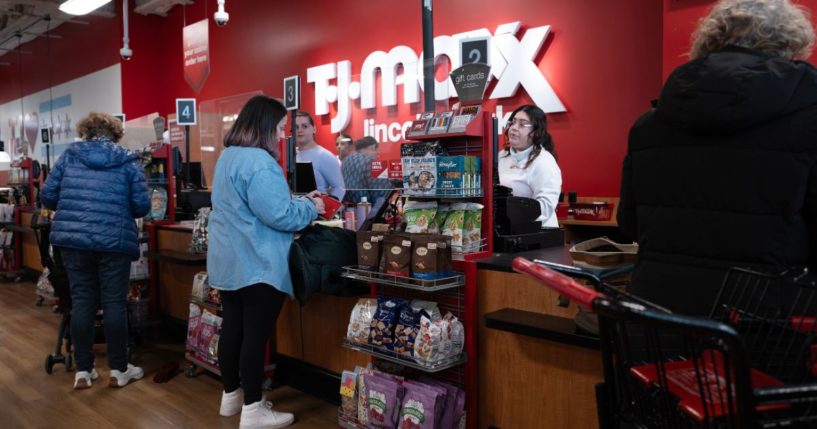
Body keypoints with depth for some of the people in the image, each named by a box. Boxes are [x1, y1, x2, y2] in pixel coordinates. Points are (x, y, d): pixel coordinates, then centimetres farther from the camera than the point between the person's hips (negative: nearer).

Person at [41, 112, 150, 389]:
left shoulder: (69, 155, 10)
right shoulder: (128, 160, 4)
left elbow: (47, 196, 8)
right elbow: (142, 205, -2)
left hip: (72, 238, 3)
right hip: (113, 240, -2)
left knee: (81, 302, 10)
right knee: (115, 303, 5)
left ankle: (83, 371, 16)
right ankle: (118, 370, 14)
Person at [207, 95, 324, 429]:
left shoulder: (228, 156, 13)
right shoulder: (259, 162, -21)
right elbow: (278, 216, -24)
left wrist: (298, 200, 14)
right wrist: (310, 209, -6)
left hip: (228, 262, 10)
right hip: (257, 266, -10)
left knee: (232, 328, 17)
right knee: (255, 335, -1)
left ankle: (231, 395, 30)